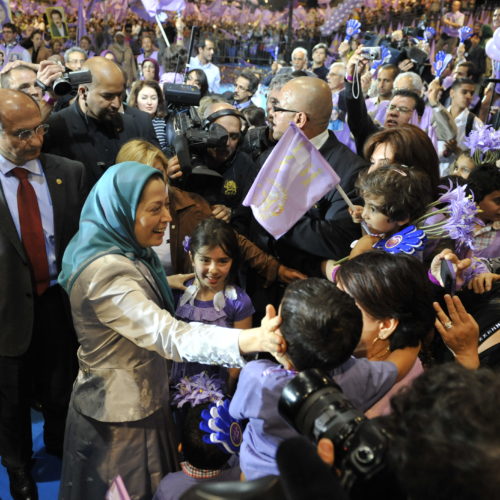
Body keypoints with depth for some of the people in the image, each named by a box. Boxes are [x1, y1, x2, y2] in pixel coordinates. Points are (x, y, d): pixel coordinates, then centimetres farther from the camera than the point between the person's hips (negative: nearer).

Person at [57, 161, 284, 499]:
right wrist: (252, 339, -51)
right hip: (121, 418, -9)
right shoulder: (105, 271, -29)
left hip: (141, 402, 9)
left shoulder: (124, 251, 2)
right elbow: (167, 335, -42)